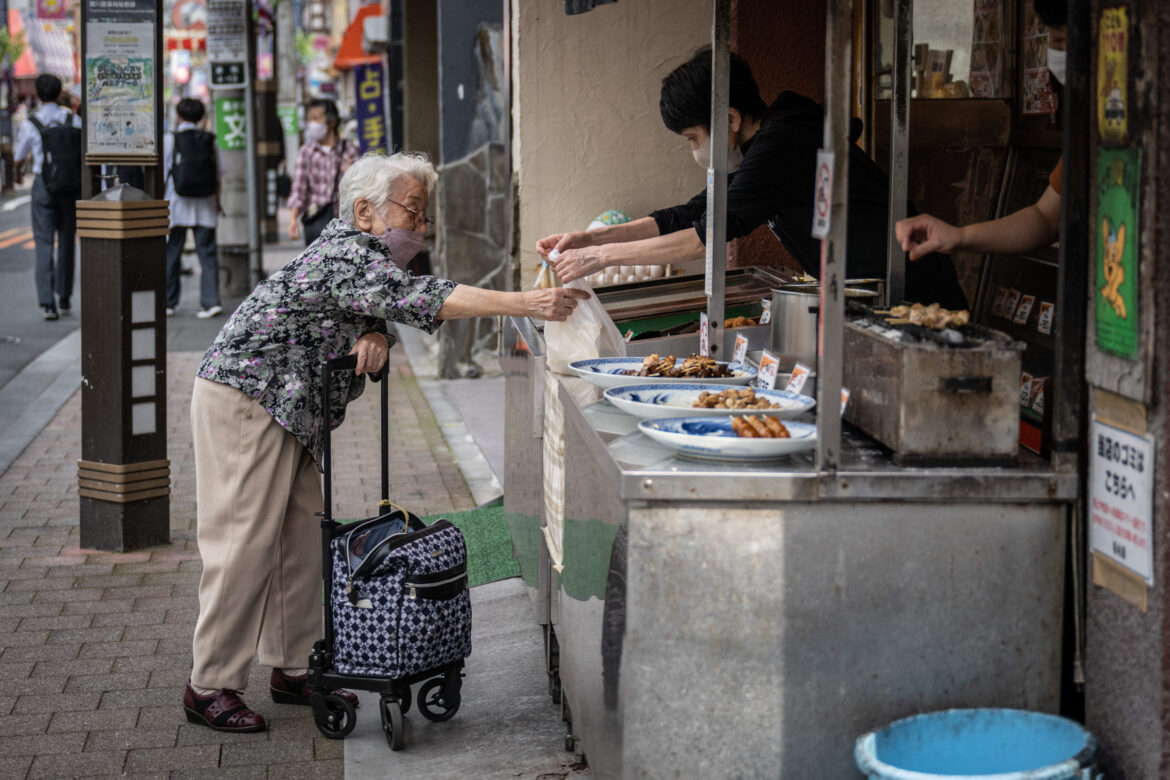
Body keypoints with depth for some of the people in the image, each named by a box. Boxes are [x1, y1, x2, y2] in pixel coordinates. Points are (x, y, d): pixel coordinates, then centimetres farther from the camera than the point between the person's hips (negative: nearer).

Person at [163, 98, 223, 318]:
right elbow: (217, 176, 8)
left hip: (178, 204, -2)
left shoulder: (169, 139, -4)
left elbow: (162, 175, -5)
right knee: (207, 253, 3)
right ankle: (211, 301, -7)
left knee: (171, 254, 8)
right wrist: (217, 202, 19)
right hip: (205, 206, 2)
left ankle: (169, 303, 14)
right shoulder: (209, 140, 3)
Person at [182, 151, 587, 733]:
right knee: (246, 543, -8)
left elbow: (380, 307, 15)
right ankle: (209, 688, -1)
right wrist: (529, 304, -41)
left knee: (303, 537, 10)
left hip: (290, 411, 10)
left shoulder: (362, 249, 7)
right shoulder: (344, 256, -23)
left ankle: (292, 669, 19)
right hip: (243, 400, -10)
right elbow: (419, 297, -35)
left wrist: (373, 336, -13)